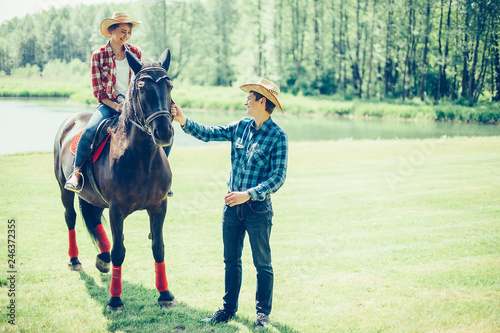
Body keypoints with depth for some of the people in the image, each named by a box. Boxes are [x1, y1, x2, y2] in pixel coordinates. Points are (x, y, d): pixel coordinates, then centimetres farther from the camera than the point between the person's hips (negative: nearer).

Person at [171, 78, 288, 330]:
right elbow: (207, 134, 8)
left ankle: (263, 312, 20)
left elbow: (277, 178, -17)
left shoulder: (277, 136, -13)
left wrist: (248, 194, -25)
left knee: (262, 263, 7)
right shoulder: (241, 127, 4)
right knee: (231, 260, 14)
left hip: (258, 207, -6)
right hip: (232, 204, 6)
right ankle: (229, 308, 27)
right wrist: (183, 121, -6)